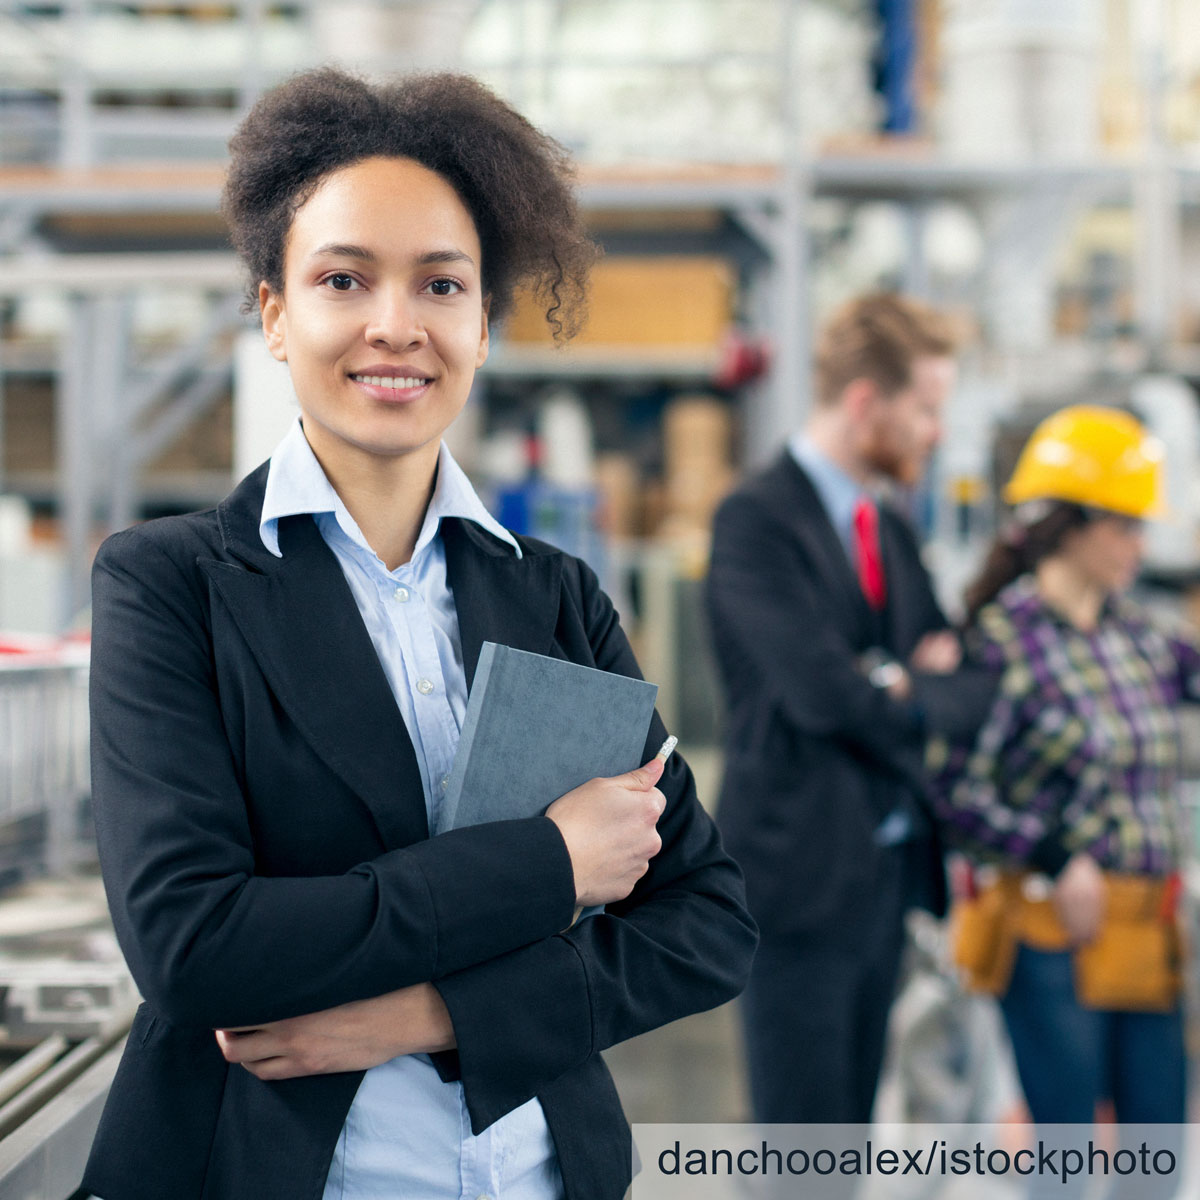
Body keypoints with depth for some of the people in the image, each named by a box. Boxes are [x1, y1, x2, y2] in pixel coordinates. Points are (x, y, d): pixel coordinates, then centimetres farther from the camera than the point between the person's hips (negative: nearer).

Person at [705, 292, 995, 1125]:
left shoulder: (893, 533, 15)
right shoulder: (758, 521, -12)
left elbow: (976, 687, 14)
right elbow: (823, 692, -22)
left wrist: (907, 681, -7)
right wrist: (915, 690, -3)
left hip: (887, 865, 8)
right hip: (802, 870, -8)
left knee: (849, 1137, 13)